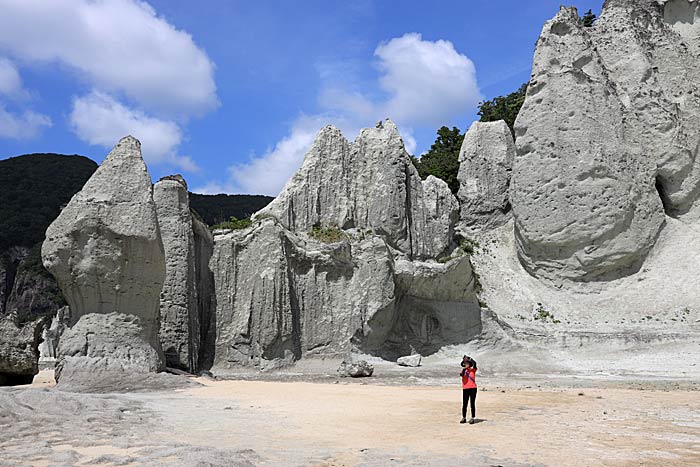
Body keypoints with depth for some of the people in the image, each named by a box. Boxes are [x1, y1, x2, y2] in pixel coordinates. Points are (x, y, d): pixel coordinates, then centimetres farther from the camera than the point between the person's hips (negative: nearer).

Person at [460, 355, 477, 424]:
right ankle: (464, 418, 10)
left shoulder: (473, 370, 5)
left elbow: (474, 363, -15)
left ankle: (472, 418, 5)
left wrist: (469, 358, -14)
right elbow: (461, 374, -15)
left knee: (472, 404, 0)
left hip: (473, 388, -1)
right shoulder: (463, 370, 7)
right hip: (465, 389, 1)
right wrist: (464, 368, -19)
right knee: (464, 404, 3)